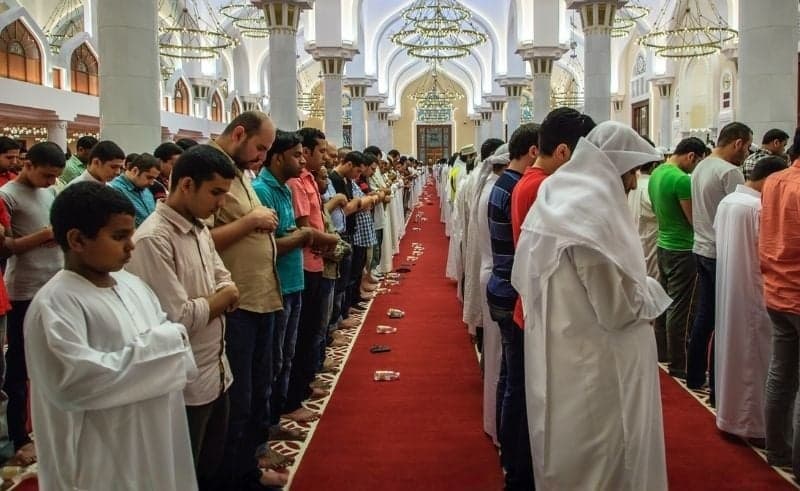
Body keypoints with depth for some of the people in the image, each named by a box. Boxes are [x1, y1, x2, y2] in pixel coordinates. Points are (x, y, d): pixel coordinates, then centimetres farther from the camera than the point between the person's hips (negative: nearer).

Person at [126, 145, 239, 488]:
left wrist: (202, 303, -11)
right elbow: (180, 319, -26)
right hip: (184, 386, -8)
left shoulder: (200, 229, 7)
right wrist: (219, 299, -8)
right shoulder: (153, 239, -23)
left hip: (216, 374, 8)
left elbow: (227, 285, 11)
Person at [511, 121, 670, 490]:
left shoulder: (555, 199, 6)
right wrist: (649, 293, -2)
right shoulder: (594, 211, -22)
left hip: (558, 359, 9)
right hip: (593, 369, -9)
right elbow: (618, 307, -23)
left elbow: (524, 277, 13)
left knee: (566, 459, 24)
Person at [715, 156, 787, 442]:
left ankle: (728, 413, 28)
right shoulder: (760, 207, -20)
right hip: (751, 293, -8)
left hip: (727, 291, 8)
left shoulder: (726, 201, 5)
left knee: (731, 351, 17)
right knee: (753, 358, 3)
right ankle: (753, 424, 13)